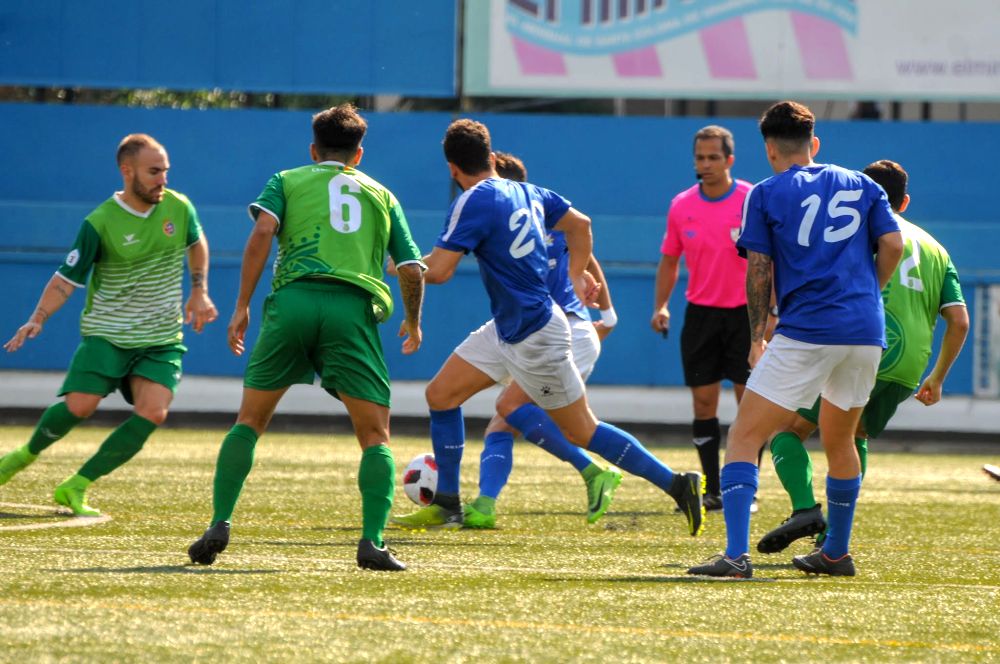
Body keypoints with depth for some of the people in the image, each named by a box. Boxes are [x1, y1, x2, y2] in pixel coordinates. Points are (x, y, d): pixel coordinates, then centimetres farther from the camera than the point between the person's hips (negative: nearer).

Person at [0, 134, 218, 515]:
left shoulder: (179, 207, -1)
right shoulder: (99, 224, -13)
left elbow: (196, 243, 23)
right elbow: (66, 279, -8)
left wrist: (199, 292, 18)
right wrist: (37, 320, -22)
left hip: (162, 339, 3)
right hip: (107, 333, -3)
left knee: (152, 413, -18)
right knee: (80, 405, -19)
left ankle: (76, 487, -9)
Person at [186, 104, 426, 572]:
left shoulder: (288, 181, 21)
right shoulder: (380, 194, 25)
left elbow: (263, 230, 0)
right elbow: (412, 270, 18)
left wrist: (242, 304, 0)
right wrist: (413, 323, 36)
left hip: (293, 300, 0)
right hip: (353, 308, 0)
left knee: (250, 420, 14)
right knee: (375, 436, 5)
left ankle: (220, 525, 1)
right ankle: (373, 541, -13)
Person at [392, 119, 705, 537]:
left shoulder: (474, 203, -19)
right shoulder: (525, 192, 6)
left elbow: (437, 270, -23)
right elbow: (580, 224, 16)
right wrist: (577, 275, 26)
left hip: (534, 337, -9)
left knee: (582, 432, 1)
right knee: (440, 395, 10)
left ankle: (679, 485, 5)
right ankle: (446, 506, 14)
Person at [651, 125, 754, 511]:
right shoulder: (681, 206, 3)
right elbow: (669, 261, 13)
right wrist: (660, 306, 1)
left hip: (744, 313, -3)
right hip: (701, 313, 3)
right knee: (703, 403, 2)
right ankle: (712, 491, 8)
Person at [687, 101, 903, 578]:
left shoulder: (765, 195, 5)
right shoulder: (862, 186, 15)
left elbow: (759, 271, 1)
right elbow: (892, 244, 6)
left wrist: (757, 338, 8)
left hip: (805, 331, -5)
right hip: (866, 333, 5)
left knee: (744, 438, -4)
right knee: (839, 441, 25)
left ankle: (737, 556, -19)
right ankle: (836, 553, 31)